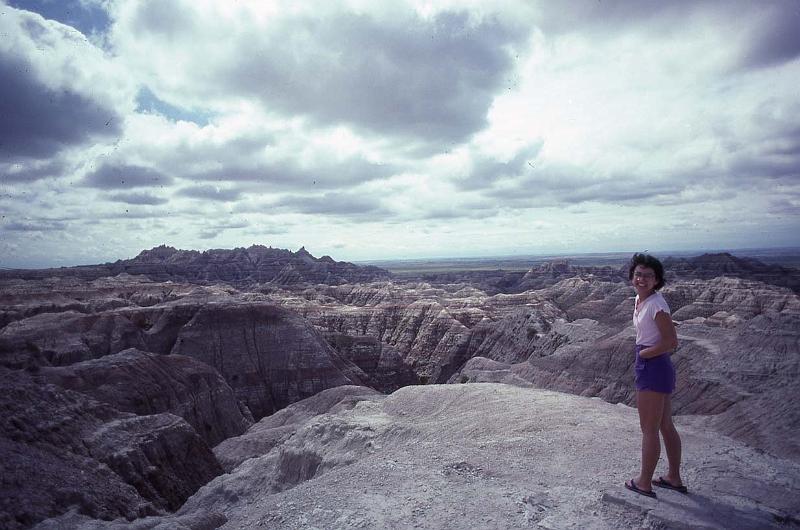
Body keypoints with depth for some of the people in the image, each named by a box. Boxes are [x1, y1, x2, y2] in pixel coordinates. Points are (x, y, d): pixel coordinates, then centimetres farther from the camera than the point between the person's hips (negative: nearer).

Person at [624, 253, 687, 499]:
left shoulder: (656, 304, -20)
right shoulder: (640, 299, 8)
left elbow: (671, 342, -22)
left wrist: (642, 353, -11)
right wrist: (642, 353, 5)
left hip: (653, 368, -10)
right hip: (655, 369, 10)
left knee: (649, 430, 4)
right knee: (666, 426, 20)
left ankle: (644, 482, 19)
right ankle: (674, 478, 35)